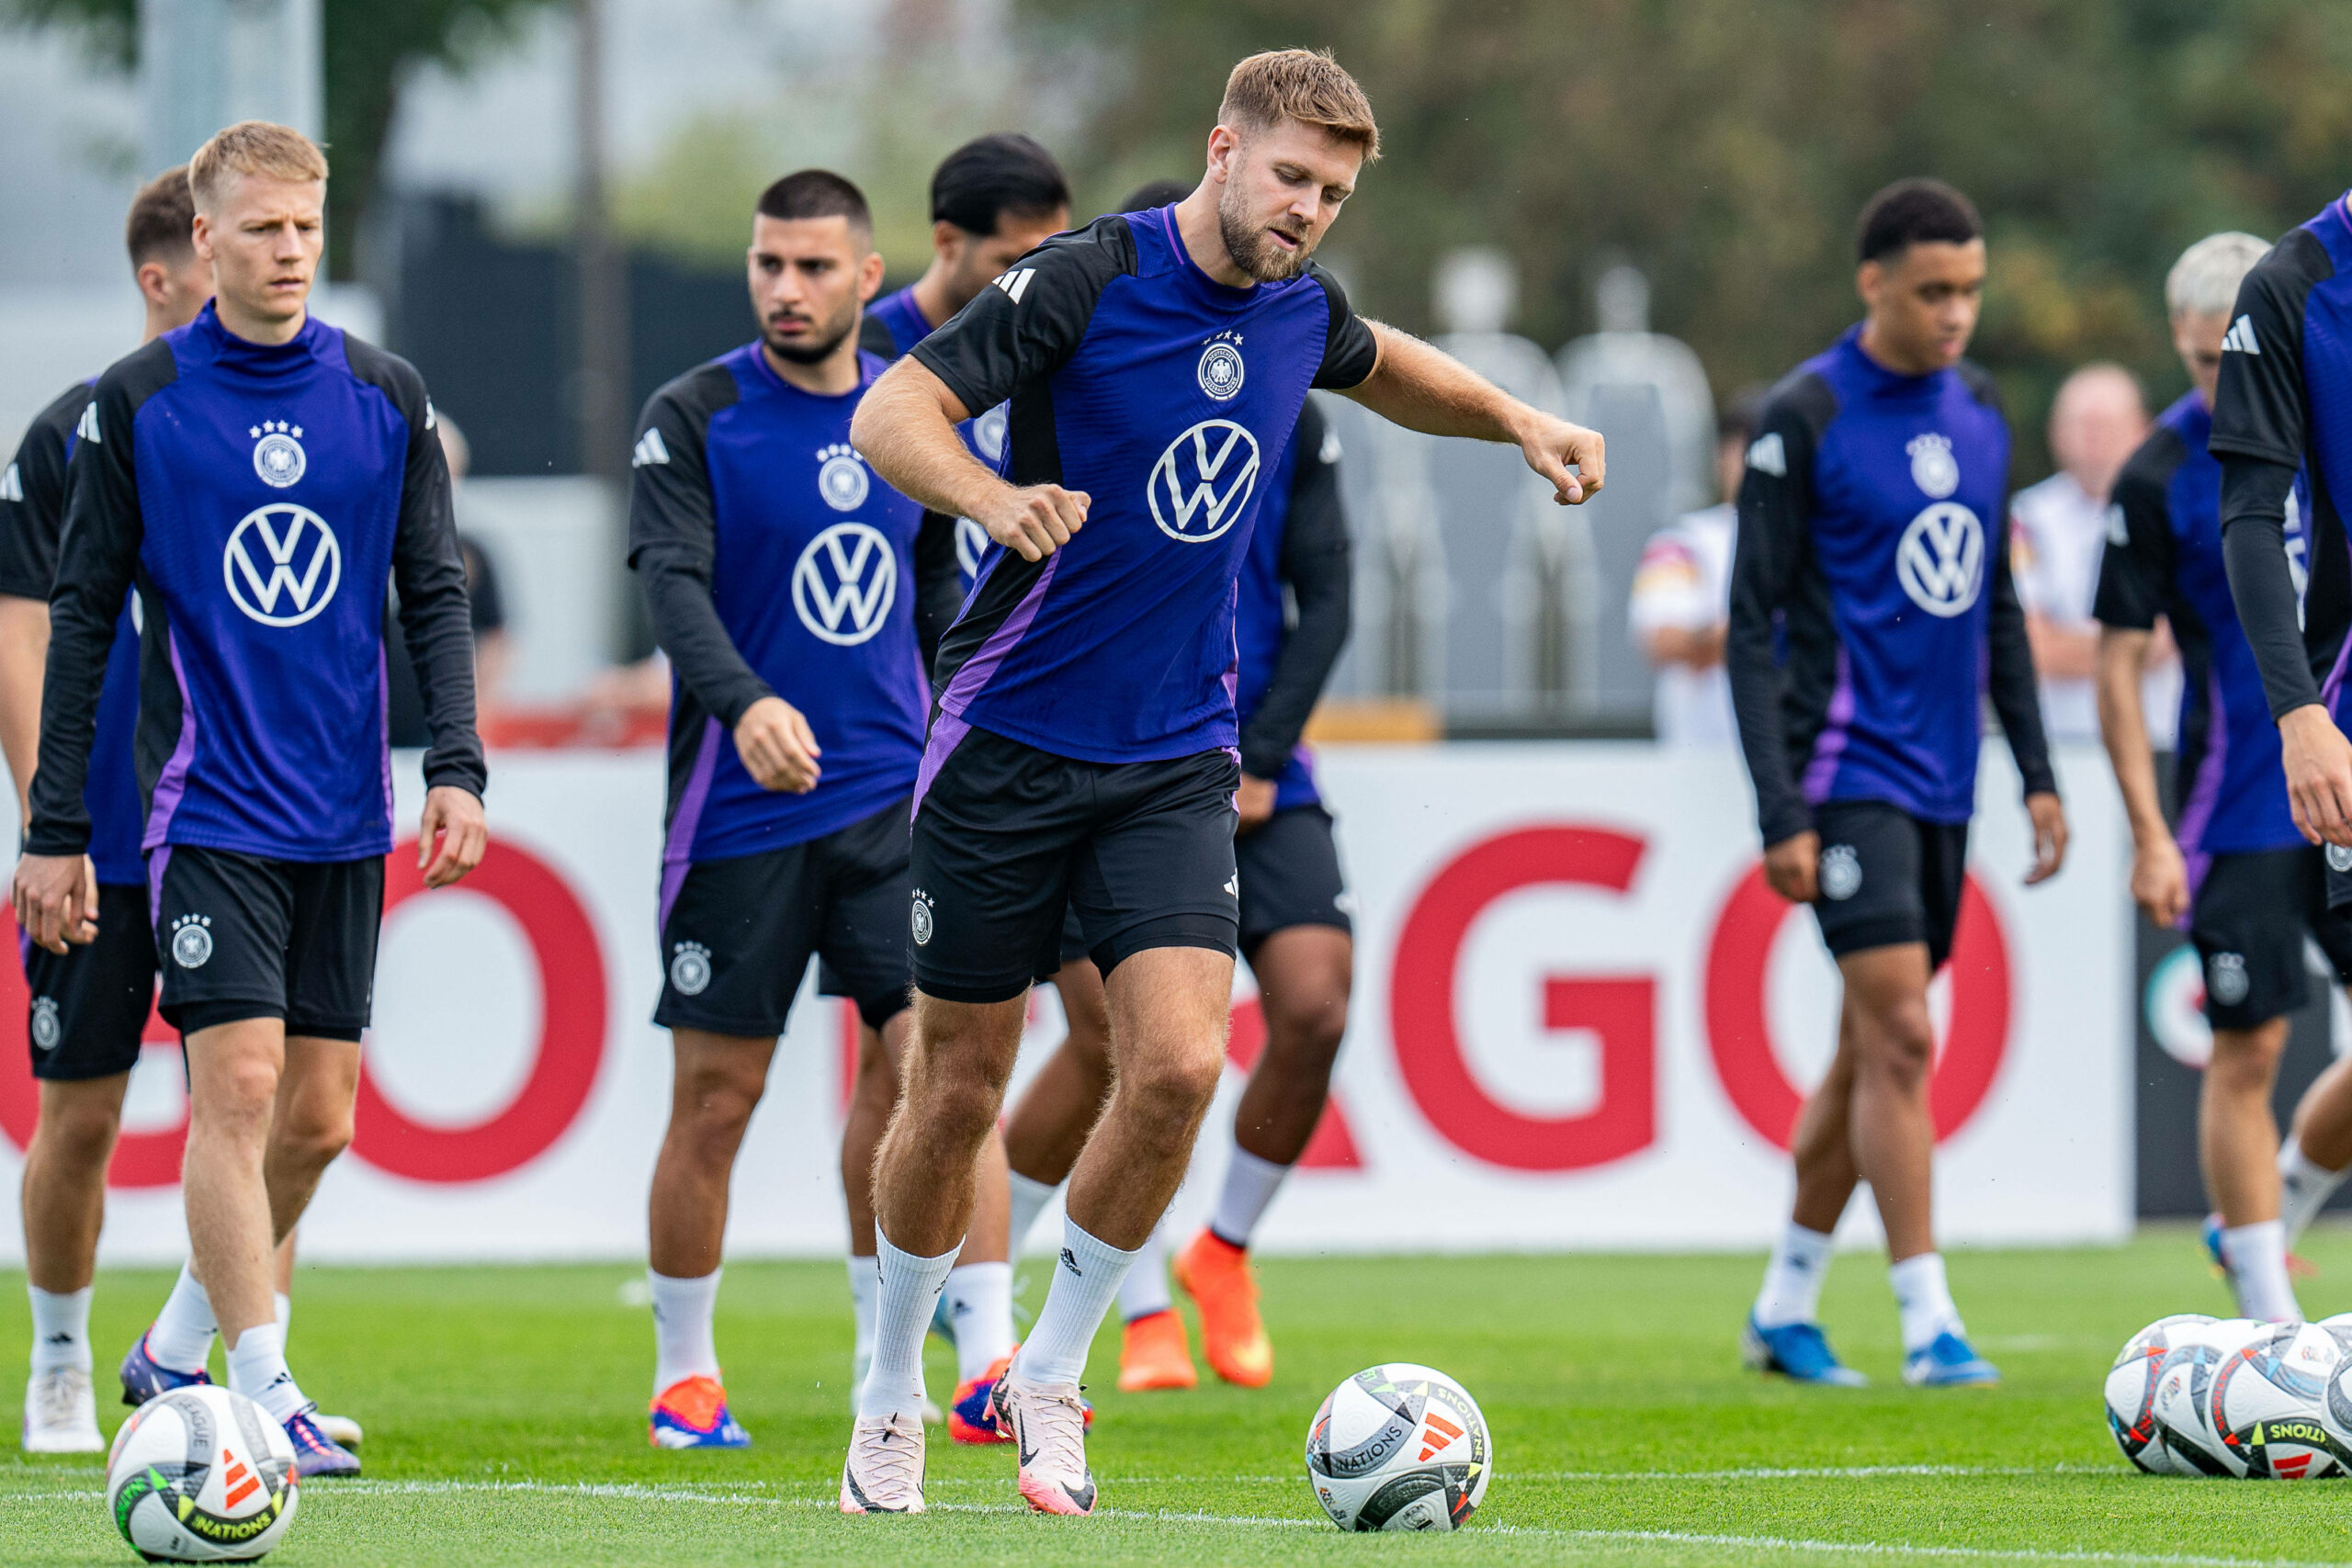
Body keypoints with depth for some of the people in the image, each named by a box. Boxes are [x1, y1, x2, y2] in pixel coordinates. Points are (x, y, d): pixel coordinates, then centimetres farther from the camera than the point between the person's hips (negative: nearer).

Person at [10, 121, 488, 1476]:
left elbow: (435, 596, 9)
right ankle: (266, 1392, -12)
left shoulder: (386, 398, 6)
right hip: (211, 803, -4)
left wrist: (456, 767, -5)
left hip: (346, 813, 4)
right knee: (240, 1086, -14)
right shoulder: (139, 403, -1)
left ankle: (179, 1344, 23)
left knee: (318, 1114, 5)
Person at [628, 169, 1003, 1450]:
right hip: (738, 807, -3)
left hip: (893, 799, 3)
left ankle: (990, 1364, -11)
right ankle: (684, 1379, 19)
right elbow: (673, 584, -19)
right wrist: (746, 705, -36)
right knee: (714, 1101, 3)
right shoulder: (693, 419, -5)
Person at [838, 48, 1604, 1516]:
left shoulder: (1297, 305, 4)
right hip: (1009, 745, -4)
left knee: (1178, 1066, -15)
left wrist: (1518, 420, 16)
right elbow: (890, 413, -20)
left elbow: (1379, 365, 30)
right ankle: (892, 1396, 23)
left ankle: (1050, 1375, 4)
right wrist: (995, 499, -38)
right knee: (958, 1092, 2)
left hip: (1177, 764, 4)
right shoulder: (1089, 280, -14)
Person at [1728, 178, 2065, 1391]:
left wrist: (2037, 774, 14)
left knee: (1873, 1051, 10)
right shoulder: (1803, 420, -10)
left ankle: (1785, 1305, 20)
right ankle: (1927, 1324, -12)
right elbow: (1752, 626, -10)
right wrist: (1779, 813, -16)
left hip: (1940, 780, 7)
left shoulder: (1978, 413, 11)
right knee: (1900, 1039, -13)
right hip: (1847, 775, -7)